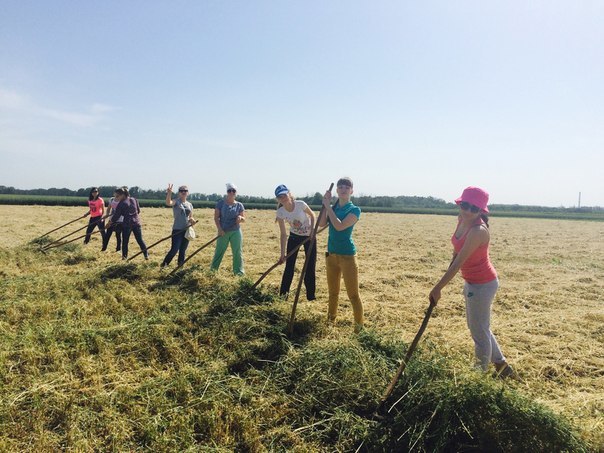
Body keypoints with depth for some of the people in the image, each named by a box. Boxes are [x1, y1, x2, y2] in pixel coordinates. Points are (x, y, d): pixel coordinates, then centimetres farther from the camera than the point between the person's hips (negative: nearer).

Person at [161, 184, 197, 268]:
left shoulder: (189, 204, 12)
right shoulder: (176, 202, -4)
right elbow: (168, 203, -27)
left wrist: (192, 220, -5)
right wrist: (169, 193, -45)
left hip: (187, 230, 5)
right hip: (177, 230, -5)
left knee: (183, 250, 11)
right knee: (174, 249, -11)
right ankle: (164, 264, 7)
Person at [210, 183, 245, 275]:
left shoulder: (239, 205, 4)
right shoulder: (221, 203, 0)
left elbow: (243, 219, 7)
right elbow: (216, 217, -2)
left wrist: (240, 218, -17)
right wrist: (219, 229, -13)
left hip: (235, 231, 1)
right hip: (223, 231, -1)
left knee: (237, 252, 3)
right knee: (219, 251, 5)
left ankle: (239, 271, 12)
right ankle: (212, 270, 17)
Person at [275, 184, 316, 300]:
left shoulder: (300, 204, -25)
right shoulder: (280, 212, -18)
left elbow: (312, 215, -6)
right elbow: (283, 234, -13)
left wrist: (312, 230, -19)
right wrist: (283, 253, -15)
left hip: (309, 236, -2)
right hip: (294, 237, 2)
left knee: (310, 266, 0)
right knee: (289, 266, -1)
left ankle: (310, 295, 12)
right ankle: (283, 294, 11)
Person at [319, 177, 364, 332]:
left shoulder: (355, 209, -9)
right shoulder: (332, 208, 7)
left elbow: (340, 226, -23)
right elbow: (321, 223, -8)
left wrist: (328, 206, -17)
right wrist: (325, 204, -13)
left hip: (347, 256, -6)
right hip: (331, 254, 6)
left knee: (353, 294, -1)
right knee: (333, 291, 19)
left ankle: (359, 325, 10)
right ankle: (331, 320, 33)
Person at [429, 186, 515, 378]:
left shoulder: (478, 231, -28)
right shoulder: (462, 220, -2)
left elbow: (458, 262, -28)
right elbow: (457, 251, 10)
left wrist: (438, 288, -25)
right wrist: (445, 278, 9)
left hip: (483, 285, -10)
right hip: (471, 282, 10)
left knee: (480, 331, 5)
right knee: (476, 326, 24)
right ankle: (500, 364, 41)